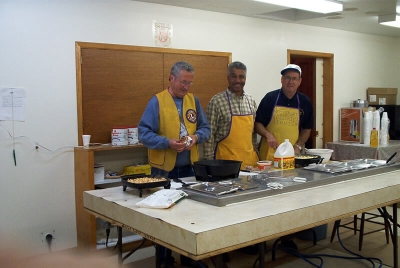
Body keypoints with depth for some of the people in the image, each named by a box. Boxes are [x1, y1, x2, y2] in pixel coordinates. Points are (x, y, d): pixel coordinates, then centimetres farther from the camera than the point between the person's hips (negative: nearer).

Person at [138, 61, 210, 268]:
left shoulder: (194, 100, 7)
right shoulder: (157, 101, -8)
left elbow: (205, 128, 10)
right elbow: (144, 133, -13)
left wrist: (197, 136, -12)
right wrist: (167, 142, -26)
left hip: (189, 167, 5)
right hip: (164, 169, -4)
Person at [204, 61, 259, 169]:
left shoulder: (251, 101, 8)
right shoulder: (216, 101, -9)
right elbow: (209, 134, -8)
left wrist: (255, 154, 13)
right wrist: (209, 161, -10)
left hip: (249, 158, 5)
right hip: (226, 160, -5)